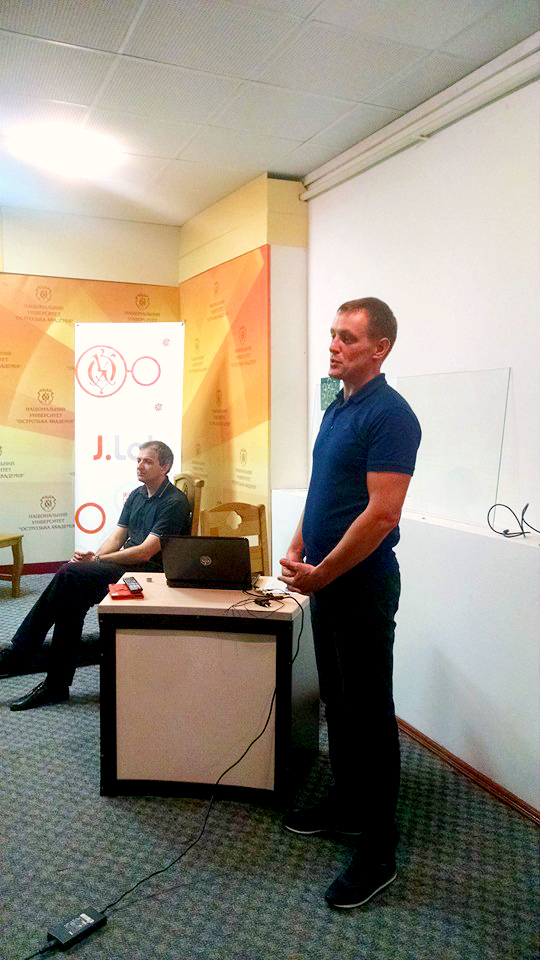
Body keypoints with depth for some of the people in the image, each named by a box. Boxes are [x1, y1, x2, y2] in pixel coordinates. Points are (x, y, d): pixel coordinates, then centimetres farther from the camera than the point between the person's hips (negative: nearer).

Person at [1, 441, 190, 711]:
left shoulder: (175, 502, -10)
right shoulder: (136, 495, 17)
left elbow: (146, 551, -17)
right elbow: (117, 537, 12)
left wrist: (97, 560, -16)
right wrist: (92, 557, -9)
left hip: (148, 571, -8)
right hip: (125, 564, 8)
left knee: (71, 575, -23)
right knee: (72, 594, -19)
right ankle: (56, 685, -14)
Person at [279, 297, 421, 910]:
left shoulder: (390, 415, -17)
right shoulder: (337, 407, 11)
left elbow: (381, 514, -23)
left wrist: (319, 575, -16)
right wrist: (297, 552, 4)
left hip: (363, 588, -9)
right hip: (324, 581, 9)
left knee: (368, 714, 2)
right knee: (336, 701, 19)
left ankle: (377, 849, 17)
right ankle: (346, 801, 38)